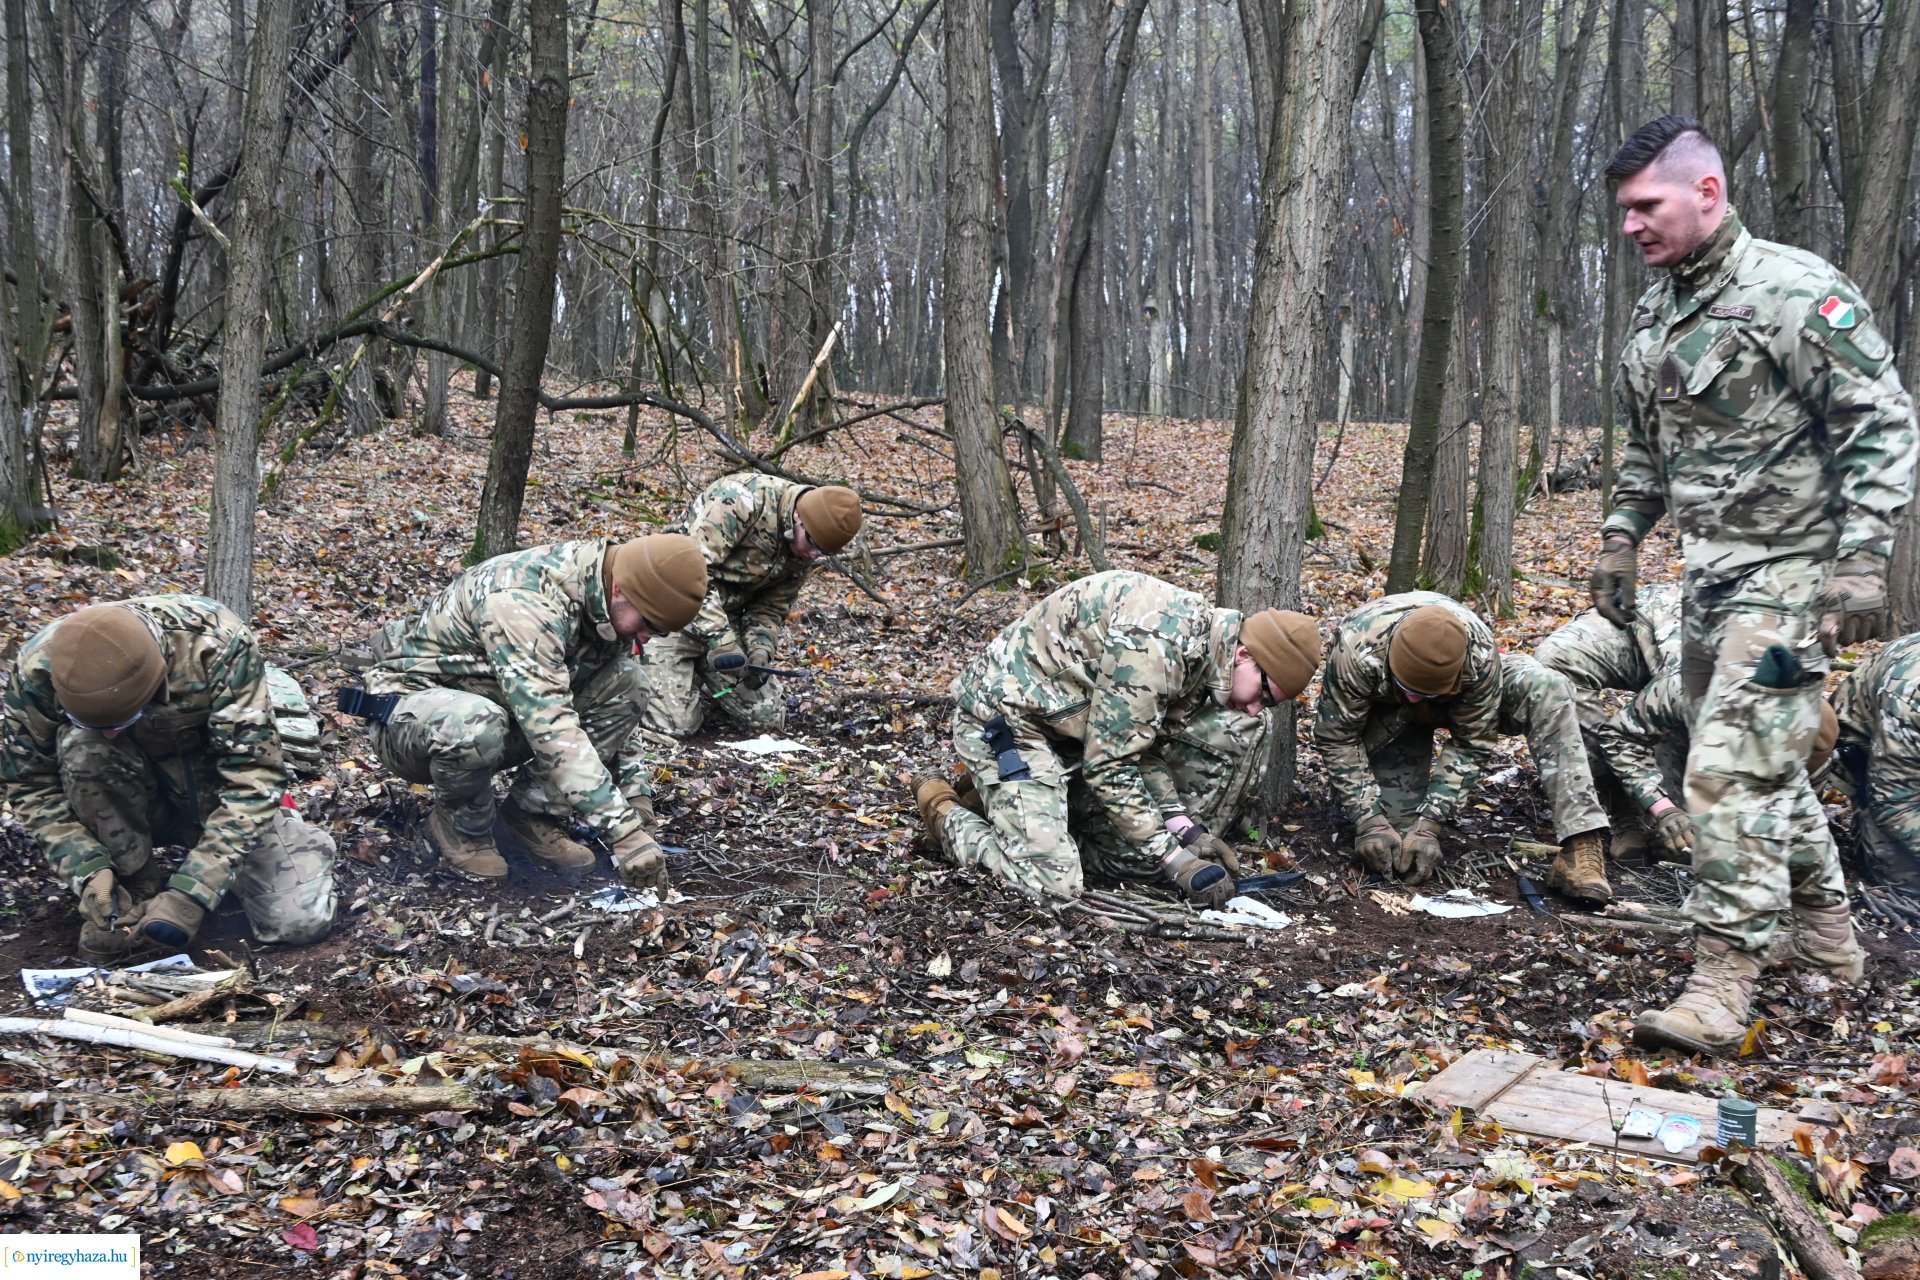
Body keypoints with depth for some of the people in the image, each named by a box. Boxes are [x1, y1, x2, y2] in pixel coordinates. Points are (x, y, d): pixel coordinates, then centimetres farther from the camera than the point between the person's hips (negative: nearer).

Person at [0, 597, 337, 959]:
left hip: (219, 787, -1)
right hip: (131, 802, 2)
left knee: (298, 922, -19)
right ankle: (139, 886, -10)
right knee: (82, 748, -31)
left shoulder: (216, 644, -33)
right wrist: (88, 870, -28)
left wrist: (192, 892, -37)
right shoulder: (39, 666, -26)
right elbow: (31, 782, -13)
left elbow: (252, 772, -31)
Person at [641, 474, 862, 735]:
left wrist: (760, 650, -13)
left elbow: (773, 606, 7)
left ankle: (699, 672, 24)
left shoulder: (804, 550, -2)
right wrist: (719, 637, -34)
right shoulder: (745, 499, -26)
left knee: (768, 716, 2)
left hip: (728, 614, 7)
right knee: (677, 721, -15)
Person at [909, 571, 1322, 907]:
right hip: (1006, 713, -10)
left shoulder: (1204, 643, 1)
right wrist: (1172, 858, -21)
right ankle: (944, 814, 5)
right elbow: (1109, 767, -25)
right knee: (1054, 884, -18)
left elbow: (1145, 750, 7)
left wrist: (1182, 826, -6)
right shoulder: (1155, 644, -29)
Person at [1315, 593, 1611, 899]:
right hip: (1387, 712, 0)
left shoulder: (1480, 656, -37)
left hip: (1460, 701, 0)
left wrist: (1429, 824, -32)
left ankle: (1581, 845, -35)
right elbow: (1337, 738, -27)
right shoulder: (1356, 651, -39)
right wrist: (1369, 821, -32)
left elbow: (1470, 743, -26)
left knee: (1546, 688, -31)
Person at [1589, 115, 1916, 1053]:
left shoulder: (1794, 291, -15)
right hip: (1707, 572, 9)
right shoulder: (1652, 314, 11)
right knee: (1764, 764, 17)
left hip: (1786, 570, -9)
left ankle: (1722, 982, -7)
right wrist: (1619, 539, 15)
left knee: (1731, 769, -13)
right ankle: (1829, 937, 34)